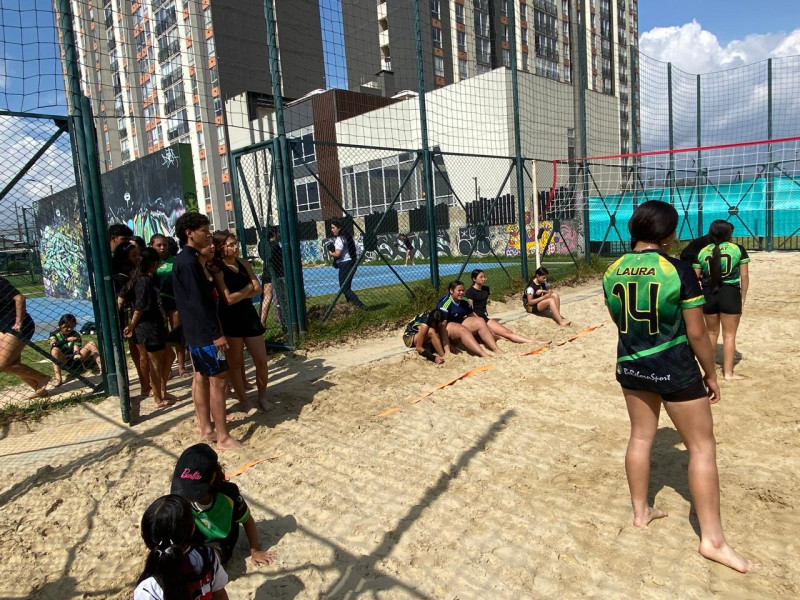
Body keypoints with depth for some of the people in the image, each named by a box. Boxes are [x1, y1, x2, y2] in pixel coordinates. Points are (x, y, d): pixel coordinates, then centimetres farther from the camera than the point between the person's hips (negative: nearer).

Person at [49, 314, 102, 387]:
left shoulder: (76, 335, 5)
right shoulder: (55, 334, 0)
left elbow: (76, 348, -8)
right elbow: (53, 345, -23)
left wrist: (77, 353, -31)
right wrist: (67, 340, -36)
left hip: (76, 360, 2)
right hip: (64, 362, -2)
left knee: (91, 344, -17)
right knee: (55, 350, -32)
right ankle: (57, 378, -41)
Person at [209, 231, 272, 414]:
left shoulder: (244, 264, 6)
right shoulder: (216, 269, -11)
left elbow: (258, 289, -1)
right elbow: (228, 299, -18)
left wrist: (239, 295, -14)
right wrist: (248, 287, -6)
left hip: (249, 315, 5)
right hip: (230, 319, -5)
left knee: (262, 361, 6)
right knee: (236, 363, 9)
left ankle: (262, 397, 24)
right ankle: (244, 401, 22)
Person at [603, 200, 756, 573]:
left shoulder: (612, 273, -2)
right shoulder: (679, 271, -16)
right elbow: (697, 333, -13)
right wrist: (711, 374, -1)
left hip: (631, 366, 5)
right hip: (675, 368, -5)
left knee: (640, 437, 19)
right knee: (702, 447, 7)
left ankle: (640, 511, 33)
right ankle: (712, 539, 14)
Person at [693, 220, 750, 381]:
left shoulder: (702, 252, 0)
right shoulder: (738, 249, -3)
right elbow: (744, 276, -3)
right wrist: (743, 298, 4)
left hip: (709, 294, 2)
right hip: (731, 294, -2)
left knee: (712, 333, 19)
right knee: (729, 335, 6)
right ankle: (728, 372, 10)